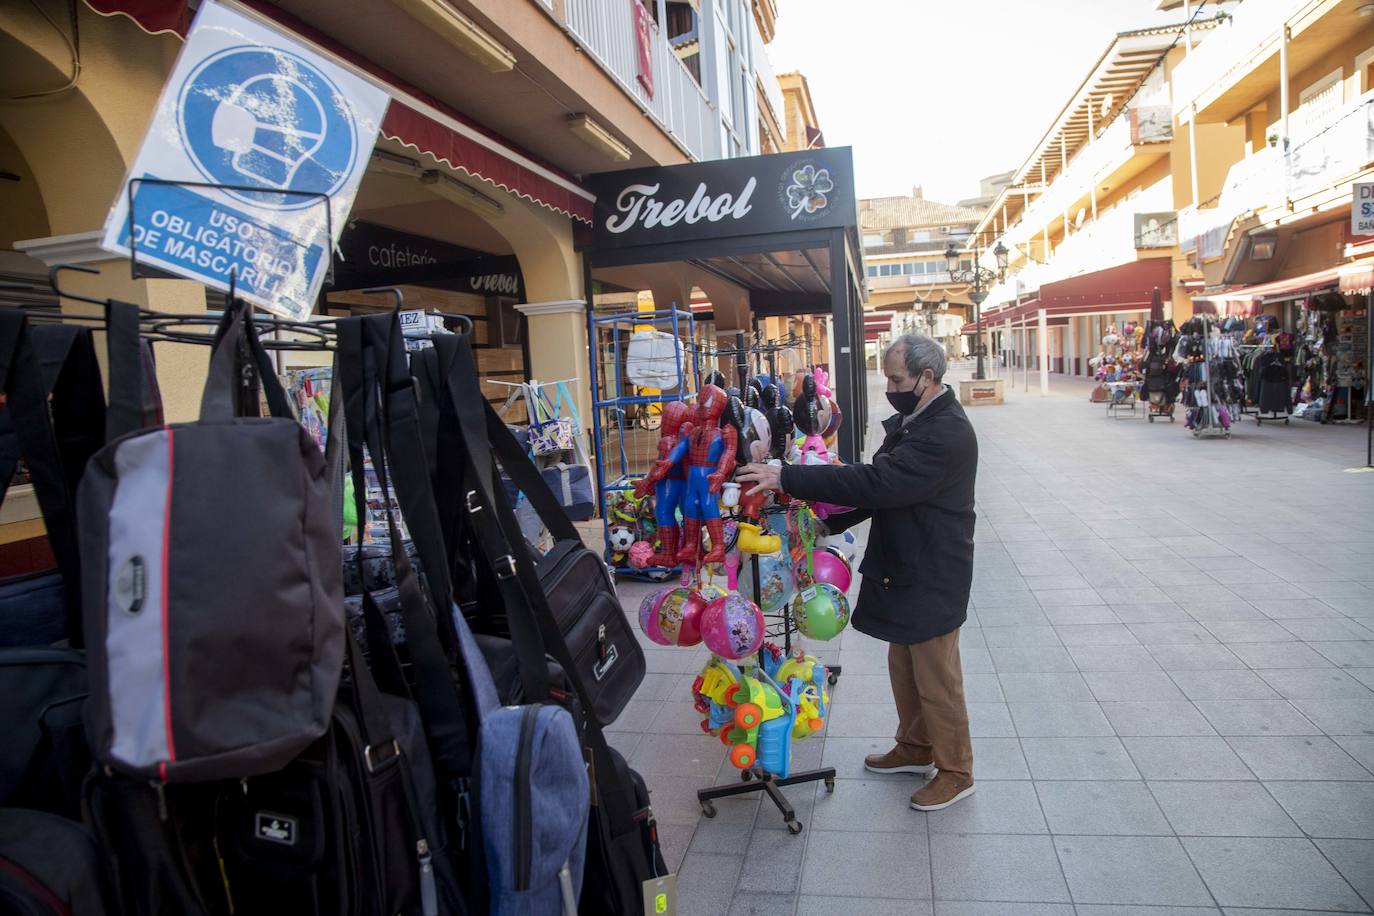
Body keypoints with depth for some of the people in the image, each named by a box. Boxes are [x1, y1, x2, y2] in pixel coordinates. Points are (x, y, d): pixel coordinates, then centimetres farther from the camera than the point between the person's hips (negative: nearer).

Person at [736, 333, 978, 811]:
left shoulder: (947, 434, -26)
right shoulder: (911, 421, 6)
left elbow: (876, 481, -34)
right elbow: (881, 485, 13)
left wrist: (787, 478, -34)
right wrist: (827, 522, 4)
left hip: (931, 579, -9)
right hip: (903, 569, 9)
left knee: (937, 682, 7)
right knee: (904, 670, 23)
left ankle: (955, 772, 27)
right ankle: (915, 748, 42)